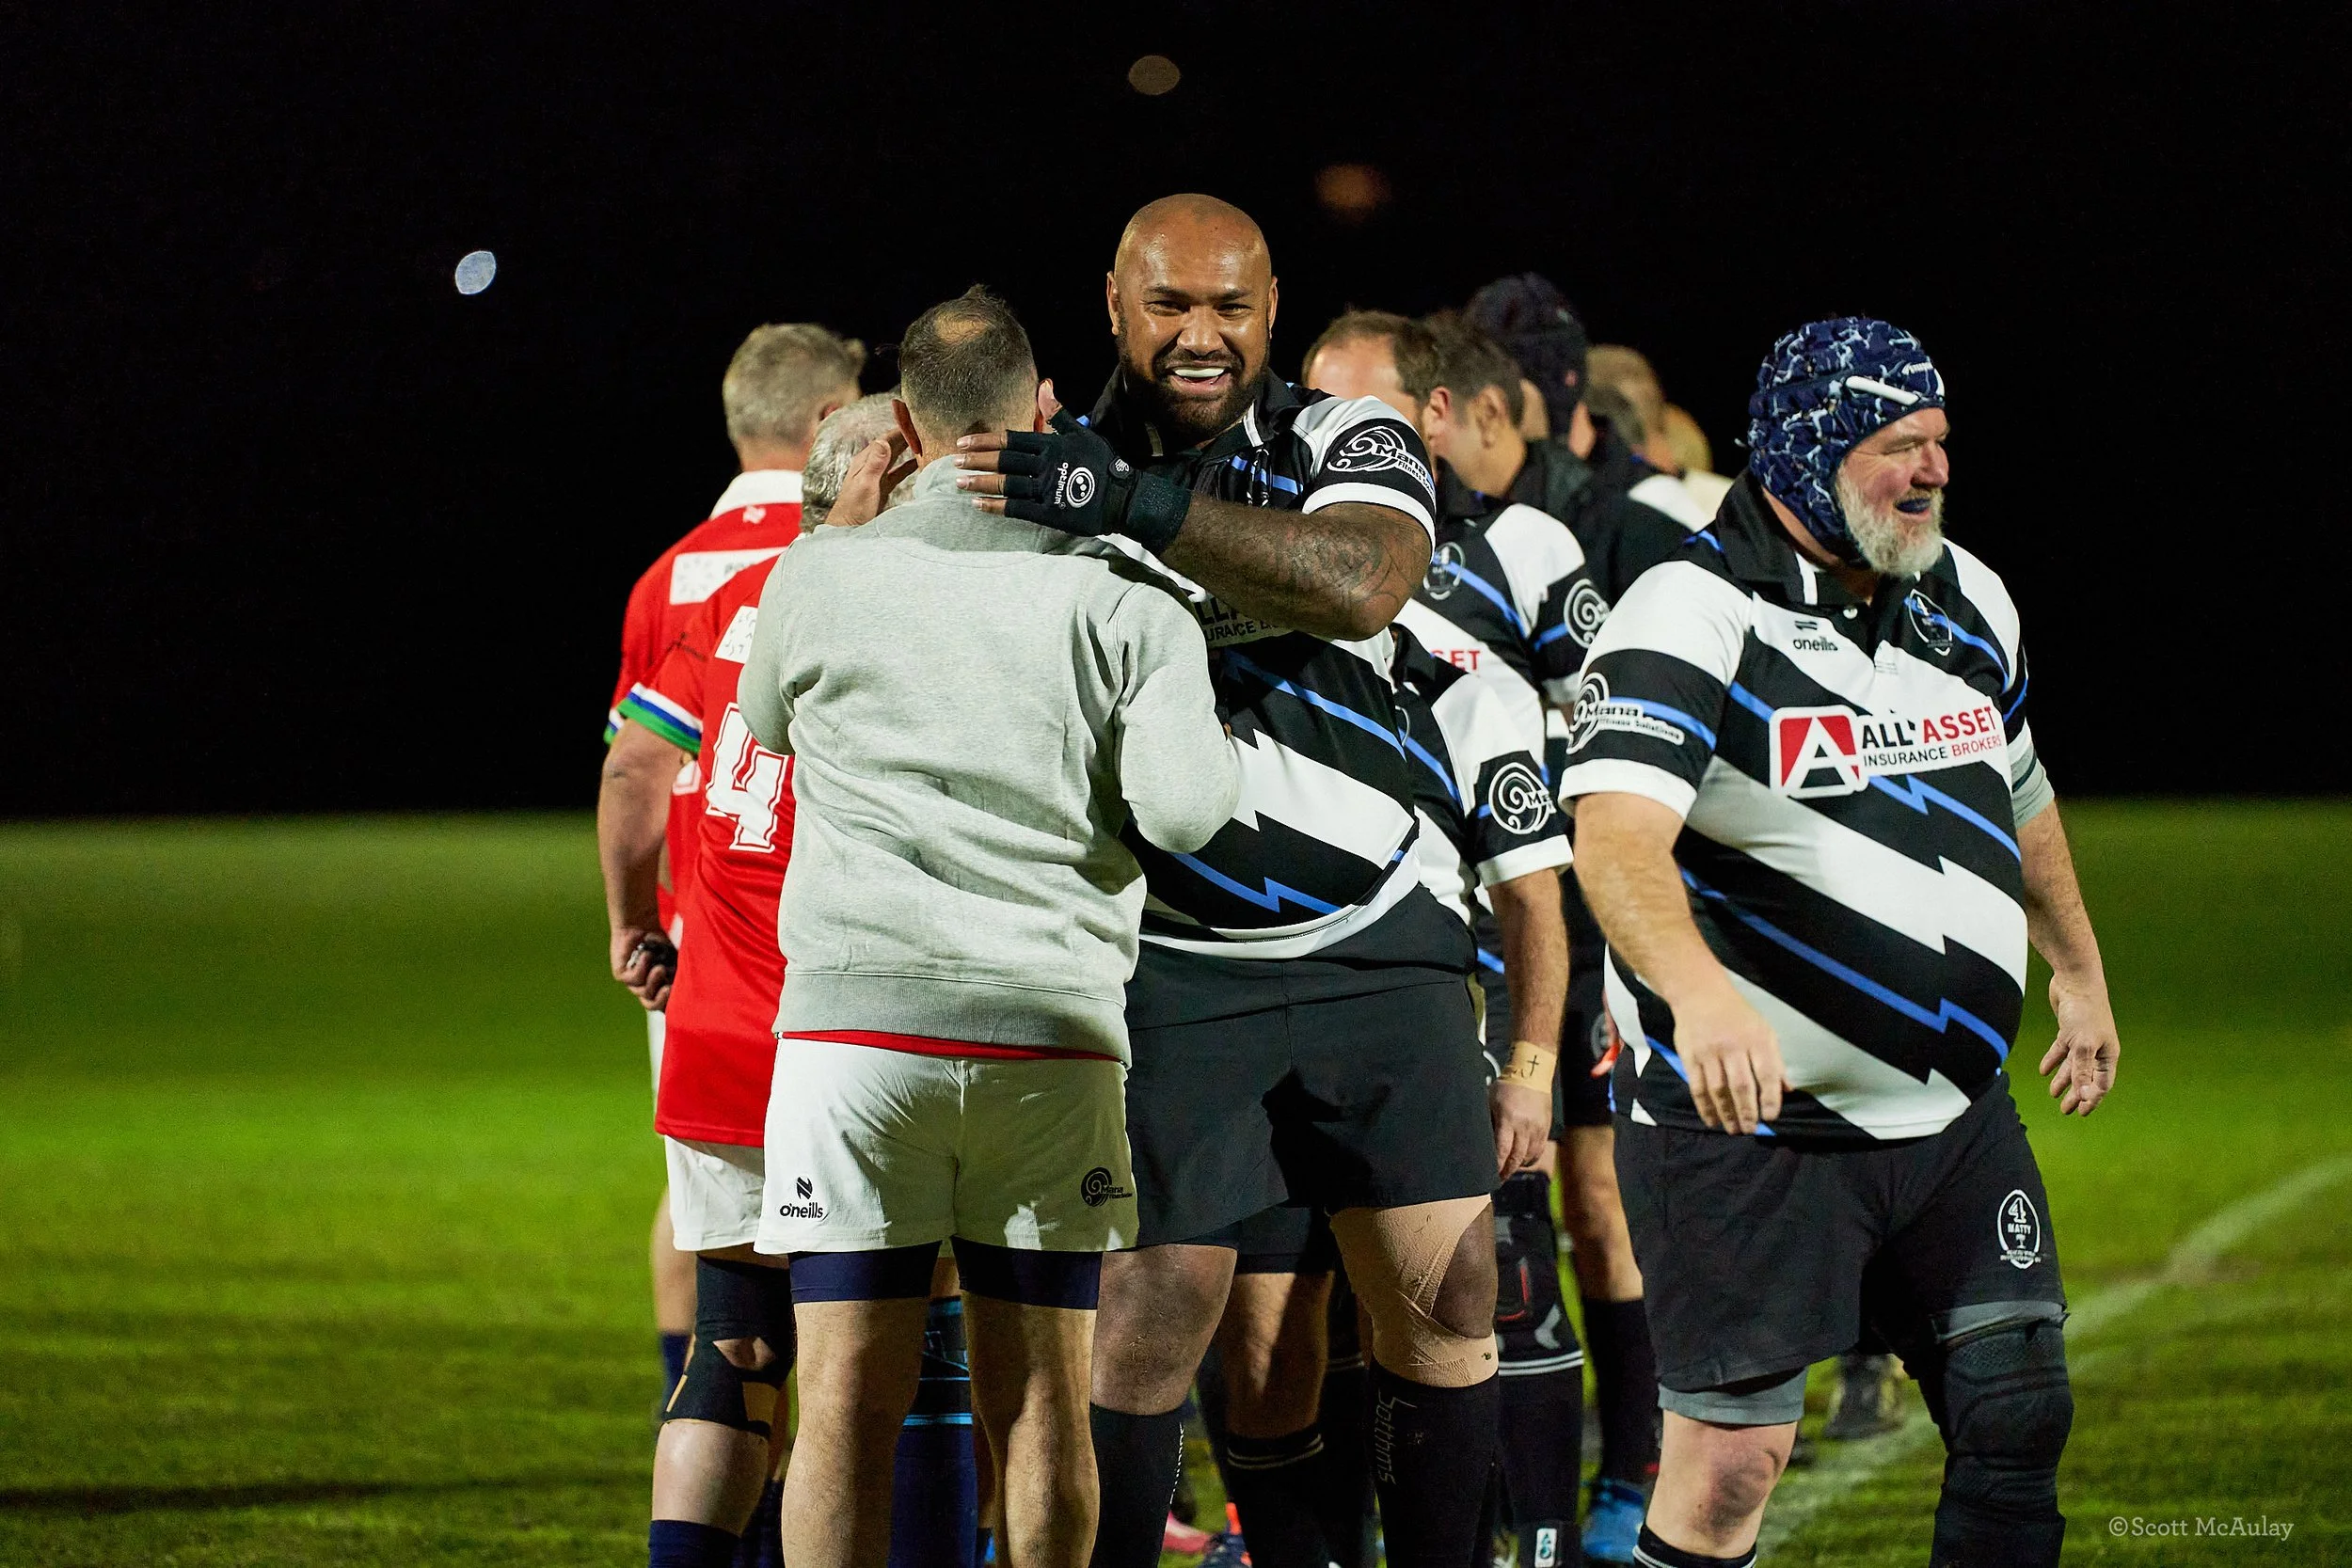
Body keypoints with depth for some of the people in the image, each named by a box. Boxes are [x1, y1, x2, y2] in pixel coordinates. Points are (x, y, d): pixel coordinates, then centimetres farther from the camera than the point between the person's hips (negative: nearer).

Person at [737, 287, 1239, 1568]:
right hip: (1054, 1030, 0)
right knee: (1040, 1404, 8)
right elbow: (1185, 813, -9)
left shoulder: (817, 575, 1)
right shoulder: (1122, 596, -2)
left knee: (848, 1404, 0)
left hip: (851, 1021, 0)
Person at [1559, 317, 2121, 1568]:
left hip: (1955, 1122, 7)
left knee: (2019, 1415, 2)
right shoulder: (1692, 619, -16)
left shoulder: (1966, 599, 9)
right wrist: (1700, 993, -48)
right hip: (1748, 1125, -7)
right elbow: (1616, 831, -31)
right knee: (1730, 1462, -9)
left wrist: (2078, 972, 37)